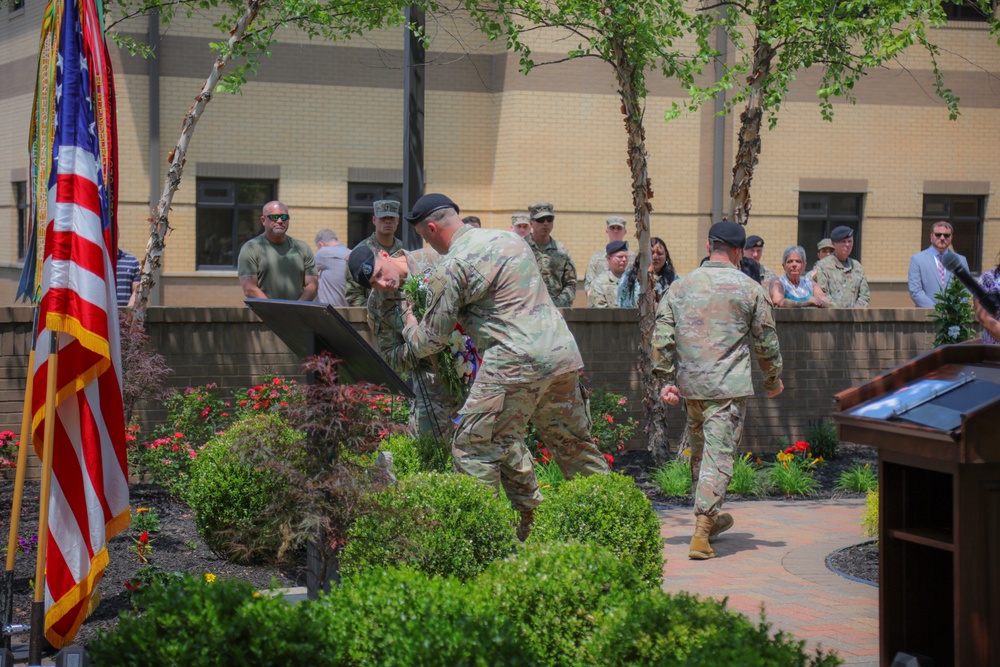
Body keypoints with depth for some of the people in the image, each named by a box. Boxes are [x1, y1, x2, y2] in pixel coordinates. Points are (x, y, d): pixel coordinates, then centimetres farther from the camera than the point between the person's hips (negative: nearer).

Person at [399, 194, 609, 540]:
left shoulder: (450, 268, -5)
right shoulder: (509, 237, 18)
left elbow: (429, 342, 0)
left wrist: (410, 326, 22)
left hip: (515, 361, -8)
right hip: (563, 353, 8)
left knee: (473, 447, 2)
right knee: (575, 444, 17)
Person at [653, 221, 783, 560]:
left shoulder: (681, 285, 7)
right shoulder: (749, 289, -1)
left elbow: (662, 336, 3)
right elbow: (766, 341, 3)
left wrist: (667, 379, 8)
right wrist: (773, 379, 18)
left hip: (690, 385, 4)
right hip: (729, 386, -4)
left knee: (699, 452, 19)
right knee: (718, 455, -5)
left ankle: (710, 519, 33)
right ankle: (701, 535, -12)